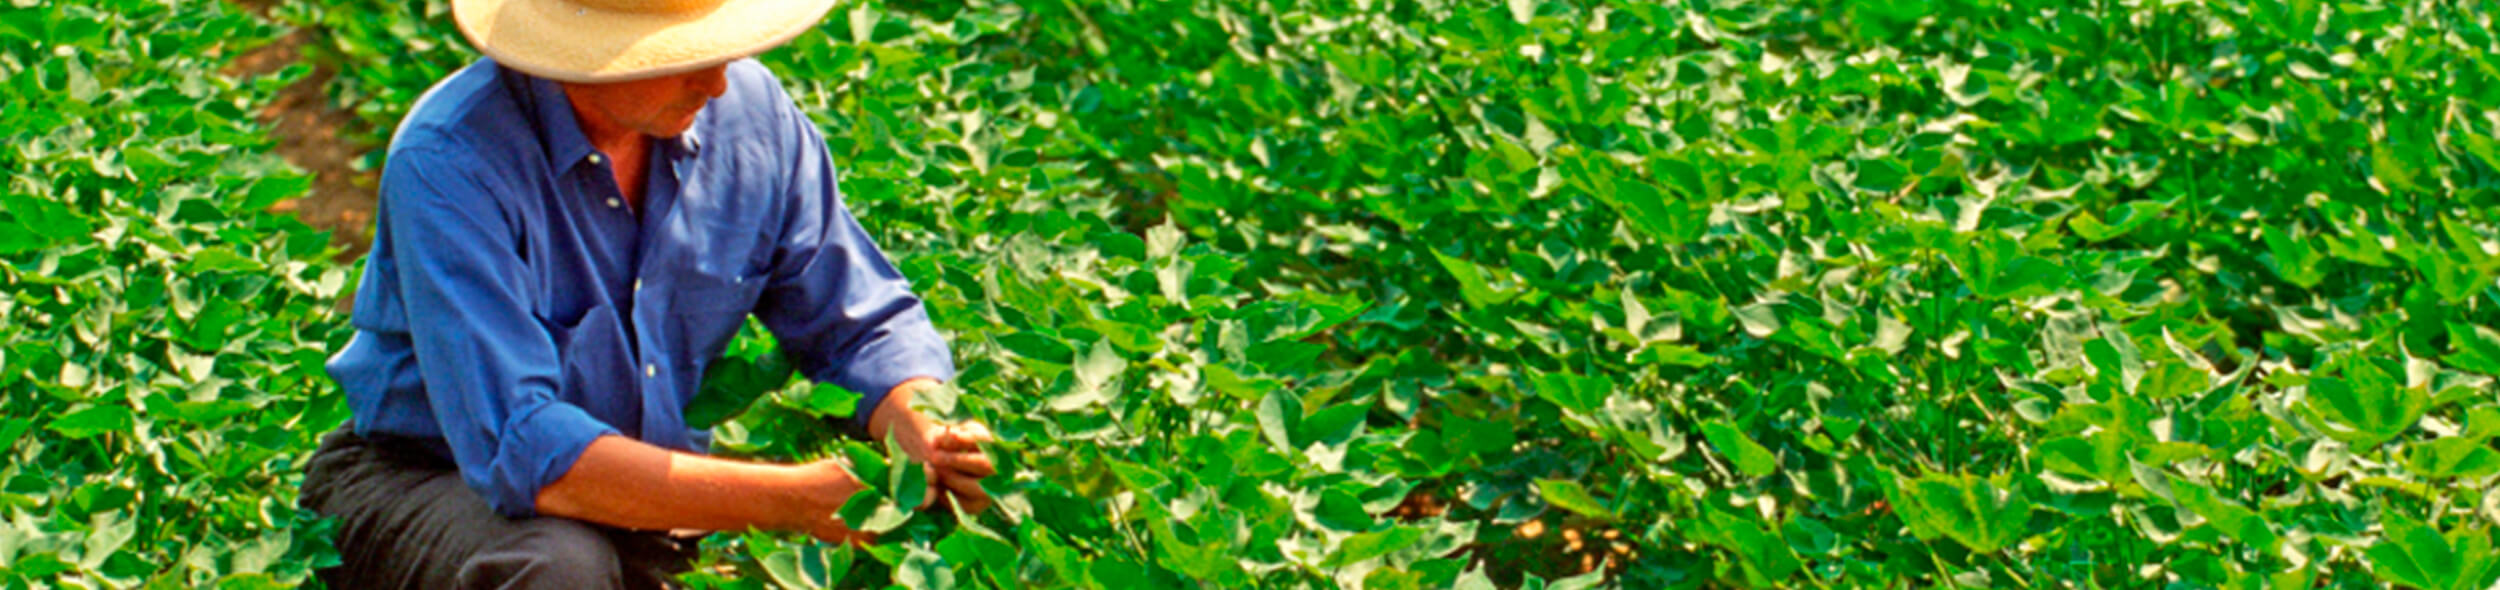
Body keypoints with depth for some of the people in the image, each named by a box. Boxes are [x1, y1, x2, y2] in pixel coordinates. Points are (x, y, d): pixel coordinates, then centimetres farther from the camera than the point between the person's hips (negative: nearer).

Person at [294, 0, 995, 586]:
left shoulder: (749, 110, -7)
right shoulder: (449, 161, -25)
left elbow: (865, 326, 4)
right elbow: (520, 452, -33)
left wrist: (923, 435, -20)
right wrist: (788, 499, -37)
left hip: (652, 505, 6)